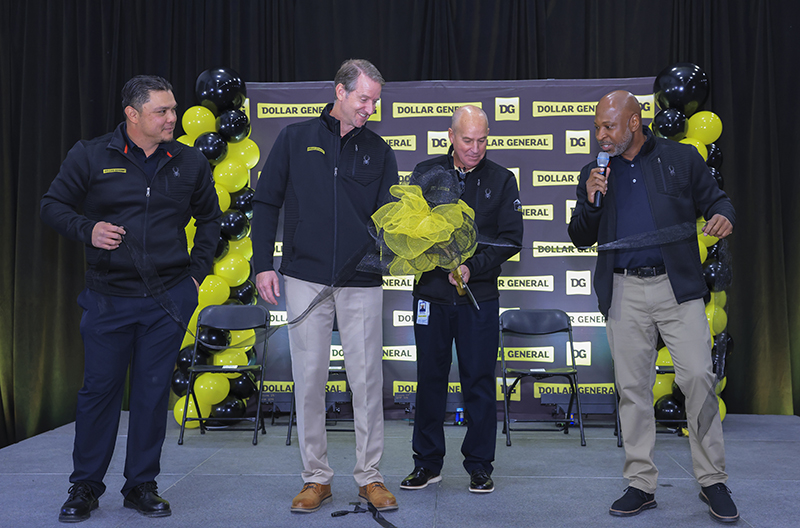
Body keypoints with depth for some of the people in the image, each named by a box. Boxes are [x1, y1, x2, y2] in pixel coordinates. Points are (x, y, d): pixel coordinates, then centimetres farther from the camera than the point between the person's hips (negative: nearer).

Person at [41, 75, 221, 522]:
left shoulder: (190, 162, 7)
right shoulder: (91, 157, 0)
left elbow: (210, 218, 18)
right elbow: (53, 204, 8)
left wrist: (198, 270, 9)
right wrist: (86, 230, -11)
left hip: (169, 298, 2)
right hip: (109, 297, -1)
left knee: (154, 391, 7)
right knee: (99, 389, 5)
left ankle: (142, 486, 22)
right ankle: (85, 486, 22)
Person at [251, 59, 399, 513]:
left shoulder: (379, 151, 10)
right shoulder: (296, 139, 7)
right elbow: (266, 203, 8)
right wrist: (263, 264, 0)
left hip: (362, 283, 1)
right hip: (306, 279, 0)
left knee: (367, 378, 1)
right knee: (310, 379, 4)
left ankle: (370, 477, 14)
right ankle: (316, 478, 16)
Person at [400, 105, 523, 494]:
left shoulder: (502, 180, 4)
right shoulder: (426, 174, 5)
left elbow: (511, 239, -1)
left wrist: (474, 266, -15)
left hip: (479, 298, -1)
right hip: (431, 292, 1)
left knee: (479, 381, 4)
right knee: (430, 378, 8)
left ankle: (479, 465, 18)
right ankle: (428, 462, 22)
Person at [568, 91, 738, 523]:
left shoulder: (681, 158, 6)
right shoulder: (594, 173, 11)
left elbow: (713, 198, 14)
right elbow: (581, 239, 11)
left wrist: (724, 216, -9)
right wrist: (591, 202, -7)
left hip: (678, 285, -2)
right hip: (624, 293, 2)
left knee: (697, 378, -7)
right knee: (632, 387, 6)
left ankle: (713, 482, 10)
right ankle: (641, 485, 17)